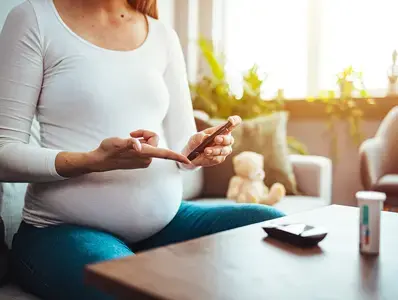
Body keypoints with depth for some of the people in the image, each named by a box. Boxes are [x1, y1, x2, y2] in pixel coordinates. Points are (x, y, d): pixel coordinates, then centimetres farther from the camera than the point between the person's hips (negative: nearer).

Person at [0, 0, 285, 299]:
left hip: (164, 221, 5)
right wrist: (94, 160, -24)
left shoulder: (164, 35, 11)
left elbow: (181, 145, 12)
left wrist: (200, 148, -13)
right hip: (67, 229, -4)